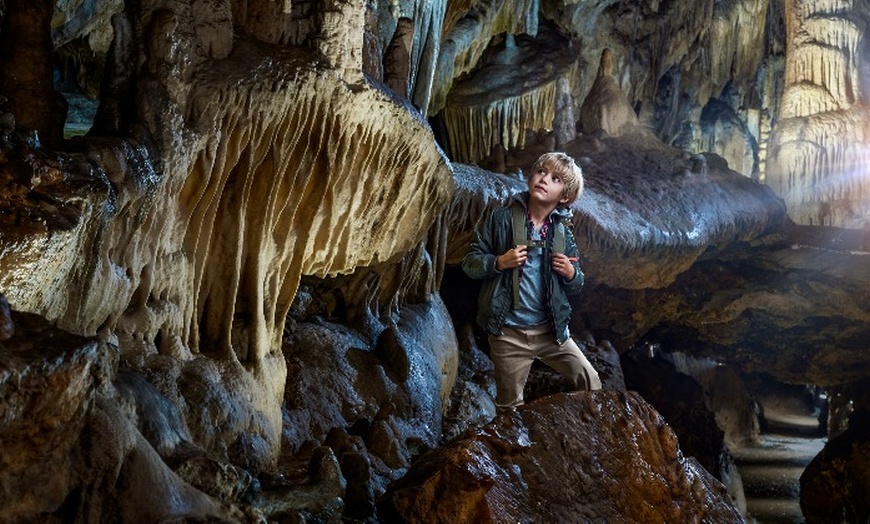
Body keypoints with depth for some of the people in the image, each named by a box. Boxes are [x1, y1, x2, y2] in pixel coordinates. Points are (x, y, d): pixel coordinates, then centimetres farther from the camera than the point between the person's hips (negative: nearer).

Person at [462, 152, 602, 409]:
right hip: (508, 332, -3)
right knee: (511, 406, 9)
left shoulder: (562, 232, 5)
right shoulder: (502, 218, -5)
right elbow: (470, 262, -3)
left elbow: (576, 285, 14)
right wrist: (500, 262, -21)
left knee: (590, 381, 5)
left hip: (550, 330, 3)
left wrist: (571, 273, -9)